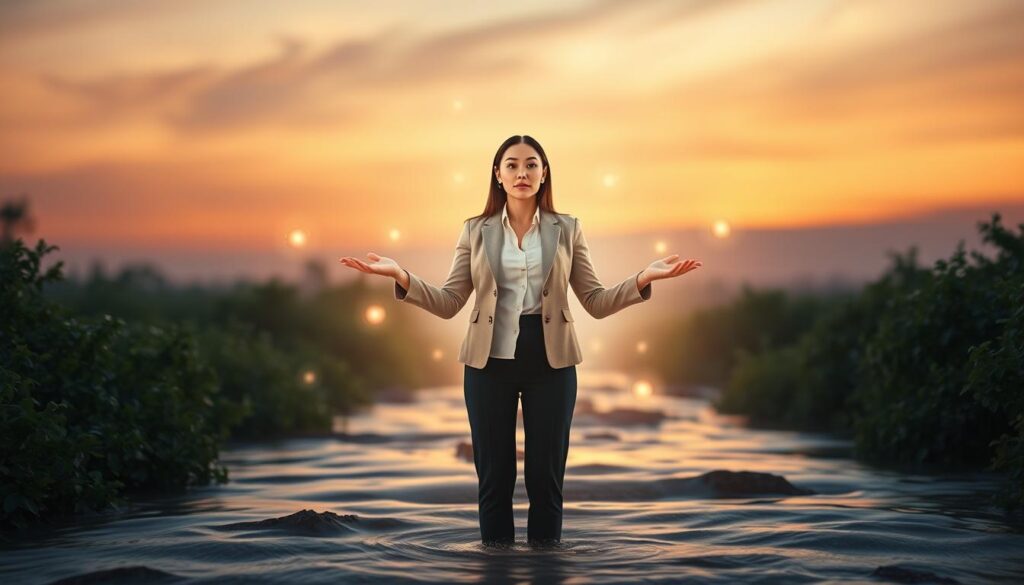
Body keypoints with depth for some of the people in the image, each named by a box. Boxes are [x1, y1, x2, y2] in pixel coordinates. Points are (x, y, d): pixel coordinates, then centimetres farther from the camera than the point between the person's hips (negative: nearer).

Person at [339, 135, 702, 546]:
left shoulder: (567, 229, 6)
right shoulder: (475, 230, 5)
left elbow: (597, 303, 3)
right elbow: (449, 304, 1)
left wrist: (644, 278, -13)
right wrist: (401, 277, -15)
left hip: (549, 360, 0)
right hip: (490, 359, 0)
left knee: (546, 474, 5)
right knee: (494, 474, 5)